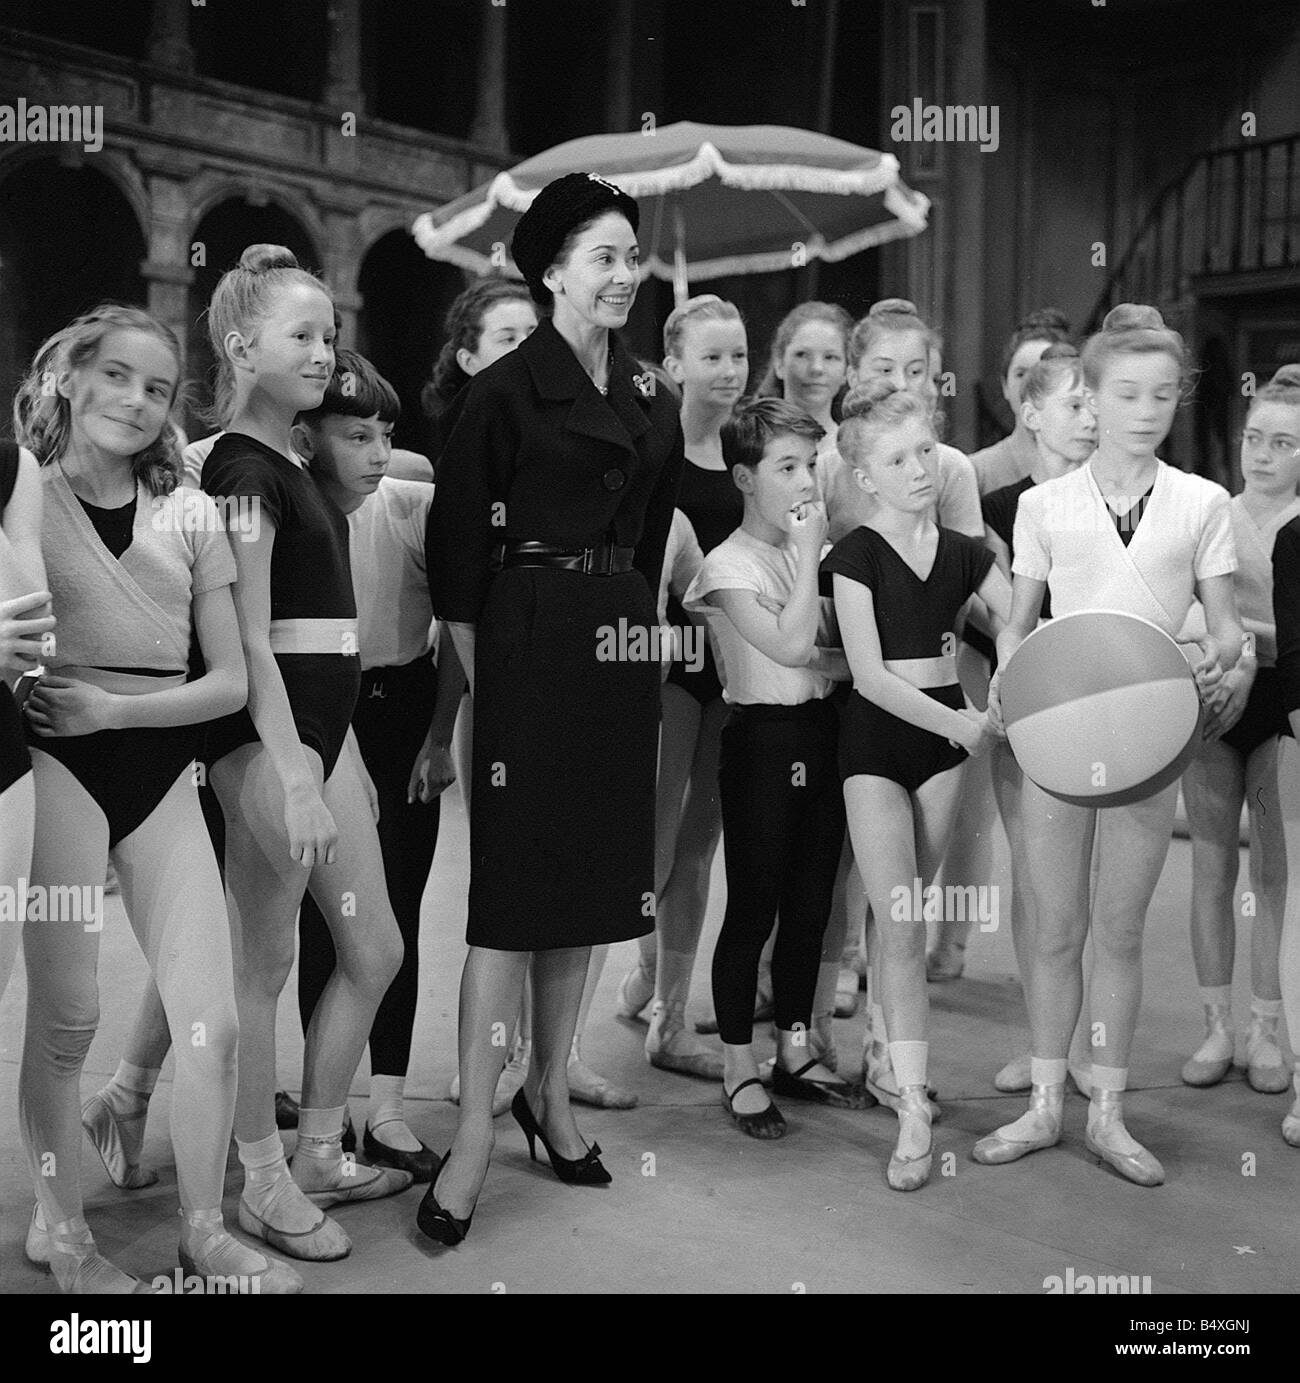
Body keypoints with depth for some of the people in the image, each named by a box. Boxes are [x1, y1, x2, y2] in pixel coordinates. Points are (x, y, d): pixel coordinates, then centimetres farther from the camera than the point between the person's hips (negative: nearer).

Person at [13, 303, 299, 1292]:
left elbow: (231, 681, 4)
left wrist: (114, 707, -8)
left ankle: (204, 1230, 18)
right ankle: (60, 1228, 22)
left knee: (214, 1020, 0)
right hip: (58, 764, -3)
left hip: (162, 764, 3)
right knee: (67, 1018, 1)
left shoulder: (191, 514, 9)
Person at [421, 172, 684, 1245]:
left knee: (593, 870, 10)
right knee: (515, 882, -7)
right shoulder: (507, 391, -5)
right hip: (530, 644, -6)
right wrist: (480, 674, -9)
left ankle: (551, 1093, 25)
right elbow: (458, 548, -7)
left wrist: (629, 624, 12)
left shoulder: (649, 400, 13)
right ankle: (476, 1134, 0)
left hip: (620, 648, 6)